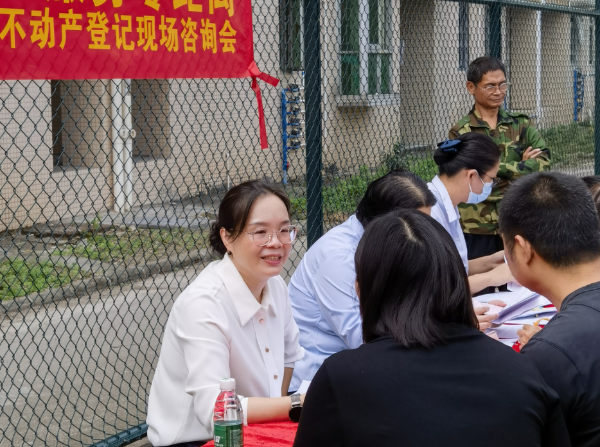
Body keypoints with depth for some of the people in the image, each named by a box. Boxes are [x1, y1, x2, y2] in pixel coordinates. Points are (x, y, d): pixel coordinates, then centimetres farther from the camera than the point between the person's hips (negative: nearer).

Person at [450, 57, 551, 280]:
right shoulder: (460, 132, 0)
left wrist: (503, 169, -14)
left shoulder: (521, 124, 9)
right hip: (477, 227, -3)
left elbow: (543, 161, -5)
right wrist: (523, 167, -8)